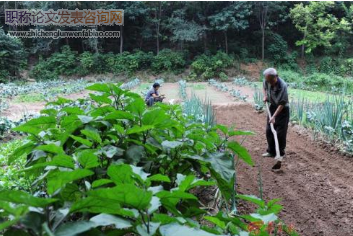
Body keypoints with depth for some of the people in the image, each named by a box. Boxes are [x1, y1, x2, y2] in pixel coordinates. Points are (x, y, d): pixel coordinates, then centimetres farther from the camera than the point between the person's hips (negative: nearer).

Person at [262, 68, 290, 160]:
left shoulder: (282, 86, -30)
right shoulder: (266, 81, -12)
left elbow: (282, 104, -27)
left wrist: (274, 116, -30)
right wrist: (265, 96, -2)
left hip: (282, 109, -7)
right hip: (272, 107, 7)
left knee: (280, 133, -3)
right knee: (269, 130, 11)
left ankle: (281, 153, 11)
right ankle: (271, 151, 24)